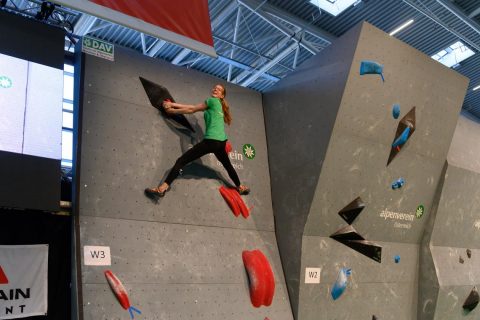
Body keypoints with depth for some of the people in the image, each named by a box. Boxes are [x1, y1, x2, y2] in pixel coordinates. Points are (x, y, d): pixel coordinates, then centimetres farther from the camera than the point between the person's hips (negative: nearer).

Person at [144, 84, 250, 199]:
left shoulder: (213, 100, 3)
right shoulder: (218, 105, 25)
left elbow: (191, 110, 4)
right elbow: (193, 107, 19)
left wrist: (172, 111, 9)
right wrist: (172, 104, 15)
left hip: (211, 140, -9)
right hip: (221, 141, 9)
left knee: (182, 161, -14)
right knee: (228, 165, 32)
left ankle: (162, 188, -23)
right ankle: (240, 187, 48)